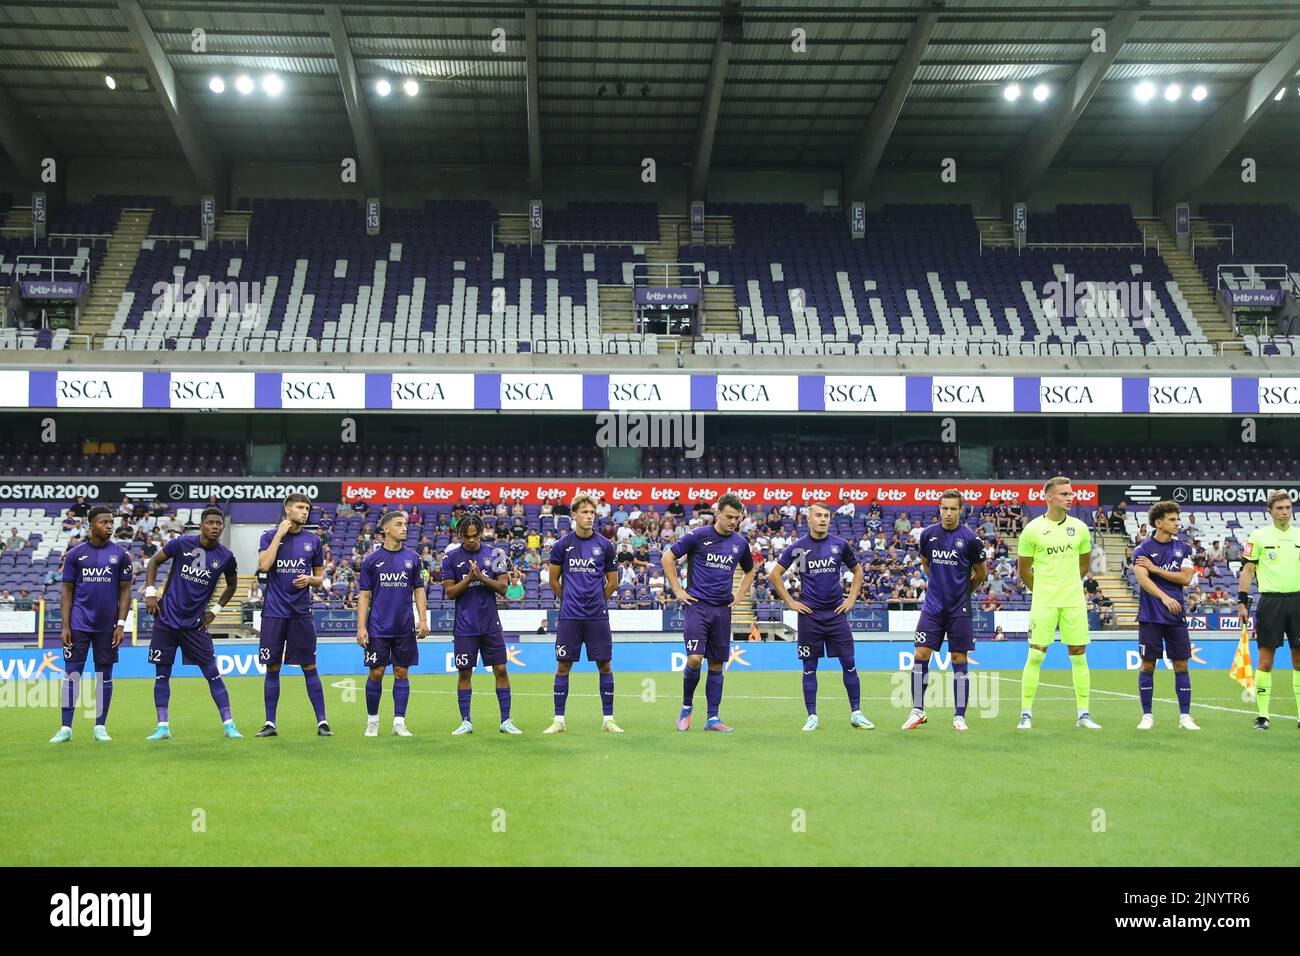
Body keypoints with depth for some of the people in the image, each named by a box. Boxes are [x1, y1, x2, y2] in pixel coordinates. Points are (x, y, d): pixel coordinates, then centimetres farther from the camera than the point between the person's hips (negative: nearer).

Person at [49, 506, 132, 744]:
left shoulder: (121, 554, 3)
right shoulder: (75, 554, 4)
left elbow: (125, 591, 4)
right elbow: (67, 592, 5)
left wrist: (121, 624, -5)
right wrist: (65, 626, -2)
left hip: (107, 626, 0)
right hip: (79, 624, 0)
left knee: (105, 675, 6)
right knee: (71, 673, -2)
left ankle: (100, 727, 13)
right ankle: (66, 728, 3)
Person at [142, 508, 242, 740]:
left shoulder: (226, 556, -2)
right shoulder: (182, 544, -6)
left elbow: (232, 584, 16)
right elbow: (154, 561, 6)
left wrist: (215, 610, 8)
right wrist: (150, 592, -3)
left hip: (195, 623, 0)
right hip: (167, 619, 0)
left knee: (213, 674, -3)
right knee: (162, 674, 3)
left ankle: (228, 725, 1)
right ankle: (163, 727, 11)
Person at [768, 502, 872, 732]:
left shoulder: (840, 544, 4)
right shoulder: (797, 547, -1)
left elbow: (857, 570, 17)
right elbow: (775, 575, 5)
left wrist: (851, 599, 7)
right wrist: (790, 602, 0)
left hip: (836, 612, 1)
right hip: (809, 614, -1)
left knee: (849, 663, 0)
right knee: (810, 668, 2)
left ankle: (856, 713, 8)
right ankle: (812, 717, 9)